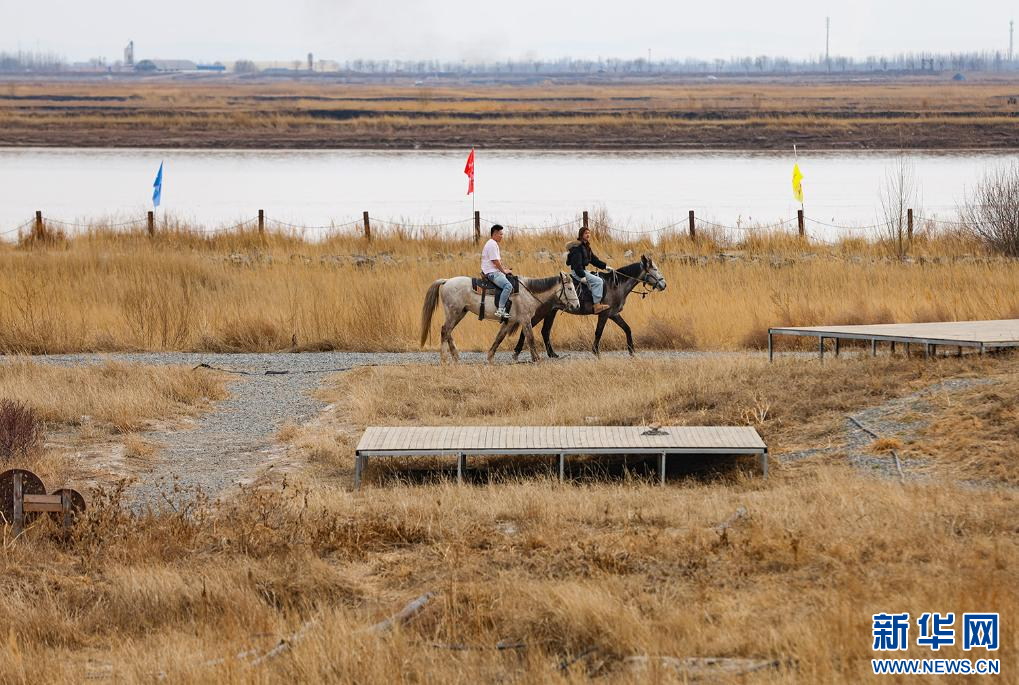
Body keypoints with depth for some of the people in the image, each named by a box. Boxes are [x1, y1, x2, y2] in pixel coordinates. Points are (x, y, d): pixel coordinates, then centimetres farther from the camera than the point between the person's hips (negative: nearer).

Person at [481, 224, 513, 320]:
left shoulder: (494, 244, 19)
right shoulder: (492, 244, -15)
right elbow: (495, 261, -19)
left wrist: (505, 269, 13)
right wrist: (504, 271, -9)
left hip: (495, 271, 12)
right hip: (492, 272, -12)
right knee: (508, 286, -27)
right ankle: (500, 310, -31)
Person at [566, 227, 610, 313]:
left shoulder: (586, 247, 16)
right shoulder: (577, 247, -16)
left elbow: (594, 259, 19)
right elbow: (577, 263, -23)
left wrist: (605, 266, 10)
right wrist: (582, 276, -29)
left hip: (582, 271, 11)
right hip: (577, 272, -11)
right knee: (598, 281, -21)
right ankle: (597, 306, -24)